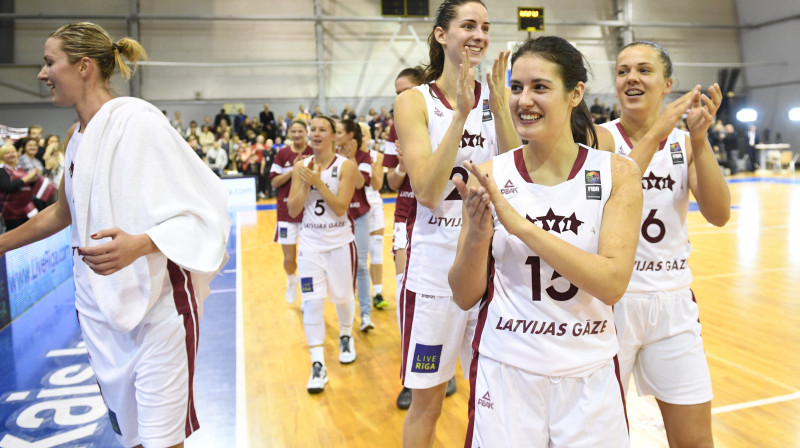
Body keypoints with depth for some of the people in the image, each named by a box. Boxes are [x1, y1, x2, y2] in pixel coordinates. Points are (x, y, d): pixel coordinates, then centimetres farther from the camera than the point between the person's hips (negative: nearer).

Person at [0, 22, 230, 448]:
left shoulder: (137, 120, -15)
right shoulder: (77, 135, 10)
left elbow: (196, 211, -20)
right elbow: (62, 212, 25)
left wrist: (138, 245, -36)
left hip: (156, 305, -7)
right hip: (99, 306, 8)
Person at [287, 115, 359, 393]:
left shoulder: (346, 166, -8)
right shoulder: (301, 167, 2)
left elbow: (340, 208, -17)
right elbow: (293, 210, -2)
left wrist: (318, 181, -20)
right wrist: (305, 183, -14)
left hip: (340, 242, -2)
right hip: (310, 242, 2)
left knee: (343, 296, 12)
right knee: (311, 302, -5)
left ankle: (346, 337, 43)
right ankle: (318, 365, 2)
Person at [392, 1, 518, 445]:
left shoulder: (497, 96, 4)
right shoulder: (415, 101, -4)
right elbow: (427, 191, -16)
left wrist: (499, 107, -14)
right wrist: (460, 112, -20)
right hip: (435, 263, -2)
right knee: (427, 401, 10)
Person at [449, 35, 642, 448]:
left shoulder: (616, 173, -6)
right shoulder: (488, 177, -6)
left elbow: (612, 284, -18)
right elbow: (465, 298, -3)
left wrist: (520, 224, -25)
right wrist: (477, 236, -22)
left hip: (590, 376, 1)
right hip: (505, 372, 0)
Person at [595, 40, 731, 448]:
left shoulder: (684, 142, 5)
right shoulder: (601, 138, -6)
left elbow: (719, 215, -9)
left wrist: (699, 139, -18)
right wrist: (655, 134, -26)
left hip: (673, 301, 4)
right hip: (613, 300, -3)